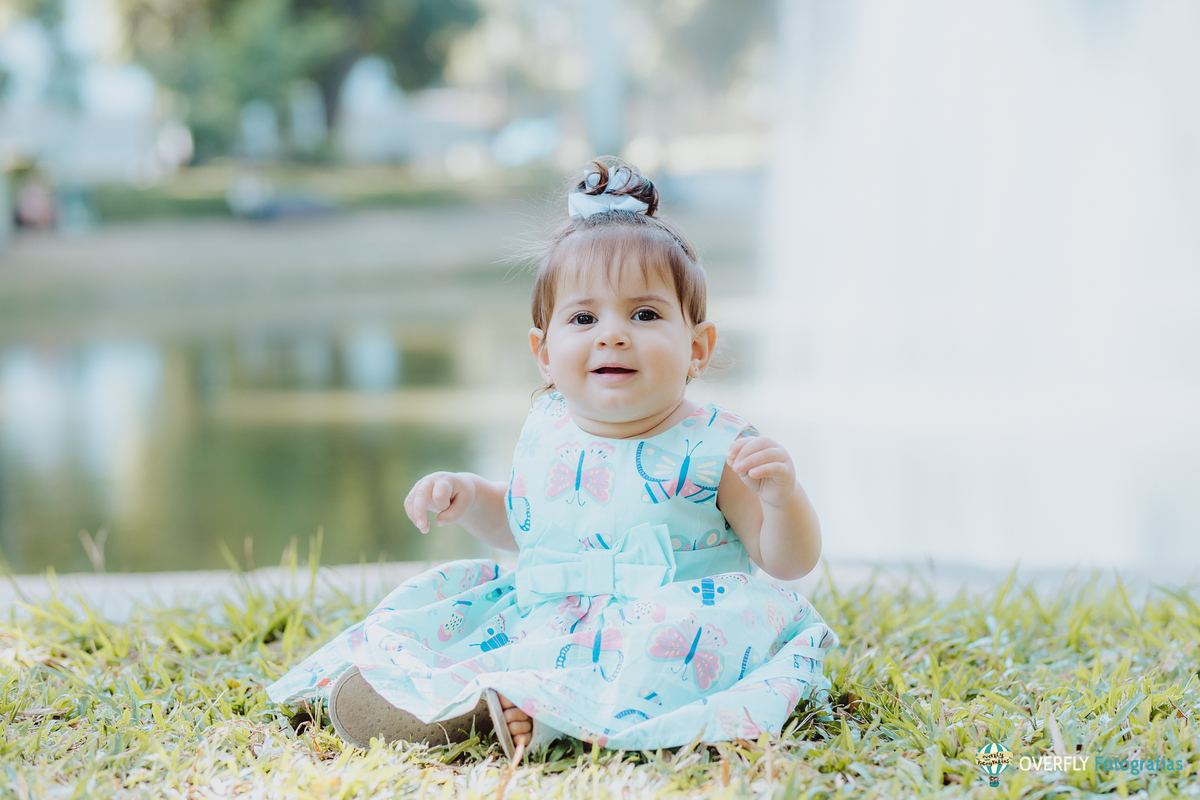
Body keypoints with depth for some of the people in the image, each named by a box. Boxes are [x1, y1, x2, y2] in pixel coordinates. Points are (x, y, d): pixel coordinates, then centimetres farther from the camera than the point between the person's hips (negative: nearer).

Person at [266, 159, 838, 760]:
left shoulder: (715, 449, -8)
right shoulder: (546, 431, 7)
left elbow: (789, 562, -6)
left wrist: (782, 496, -26)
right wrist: (469, 496, 7)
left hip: (666, 620, -5)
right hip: (539, 619, 5)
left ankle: (537, 707, -37)